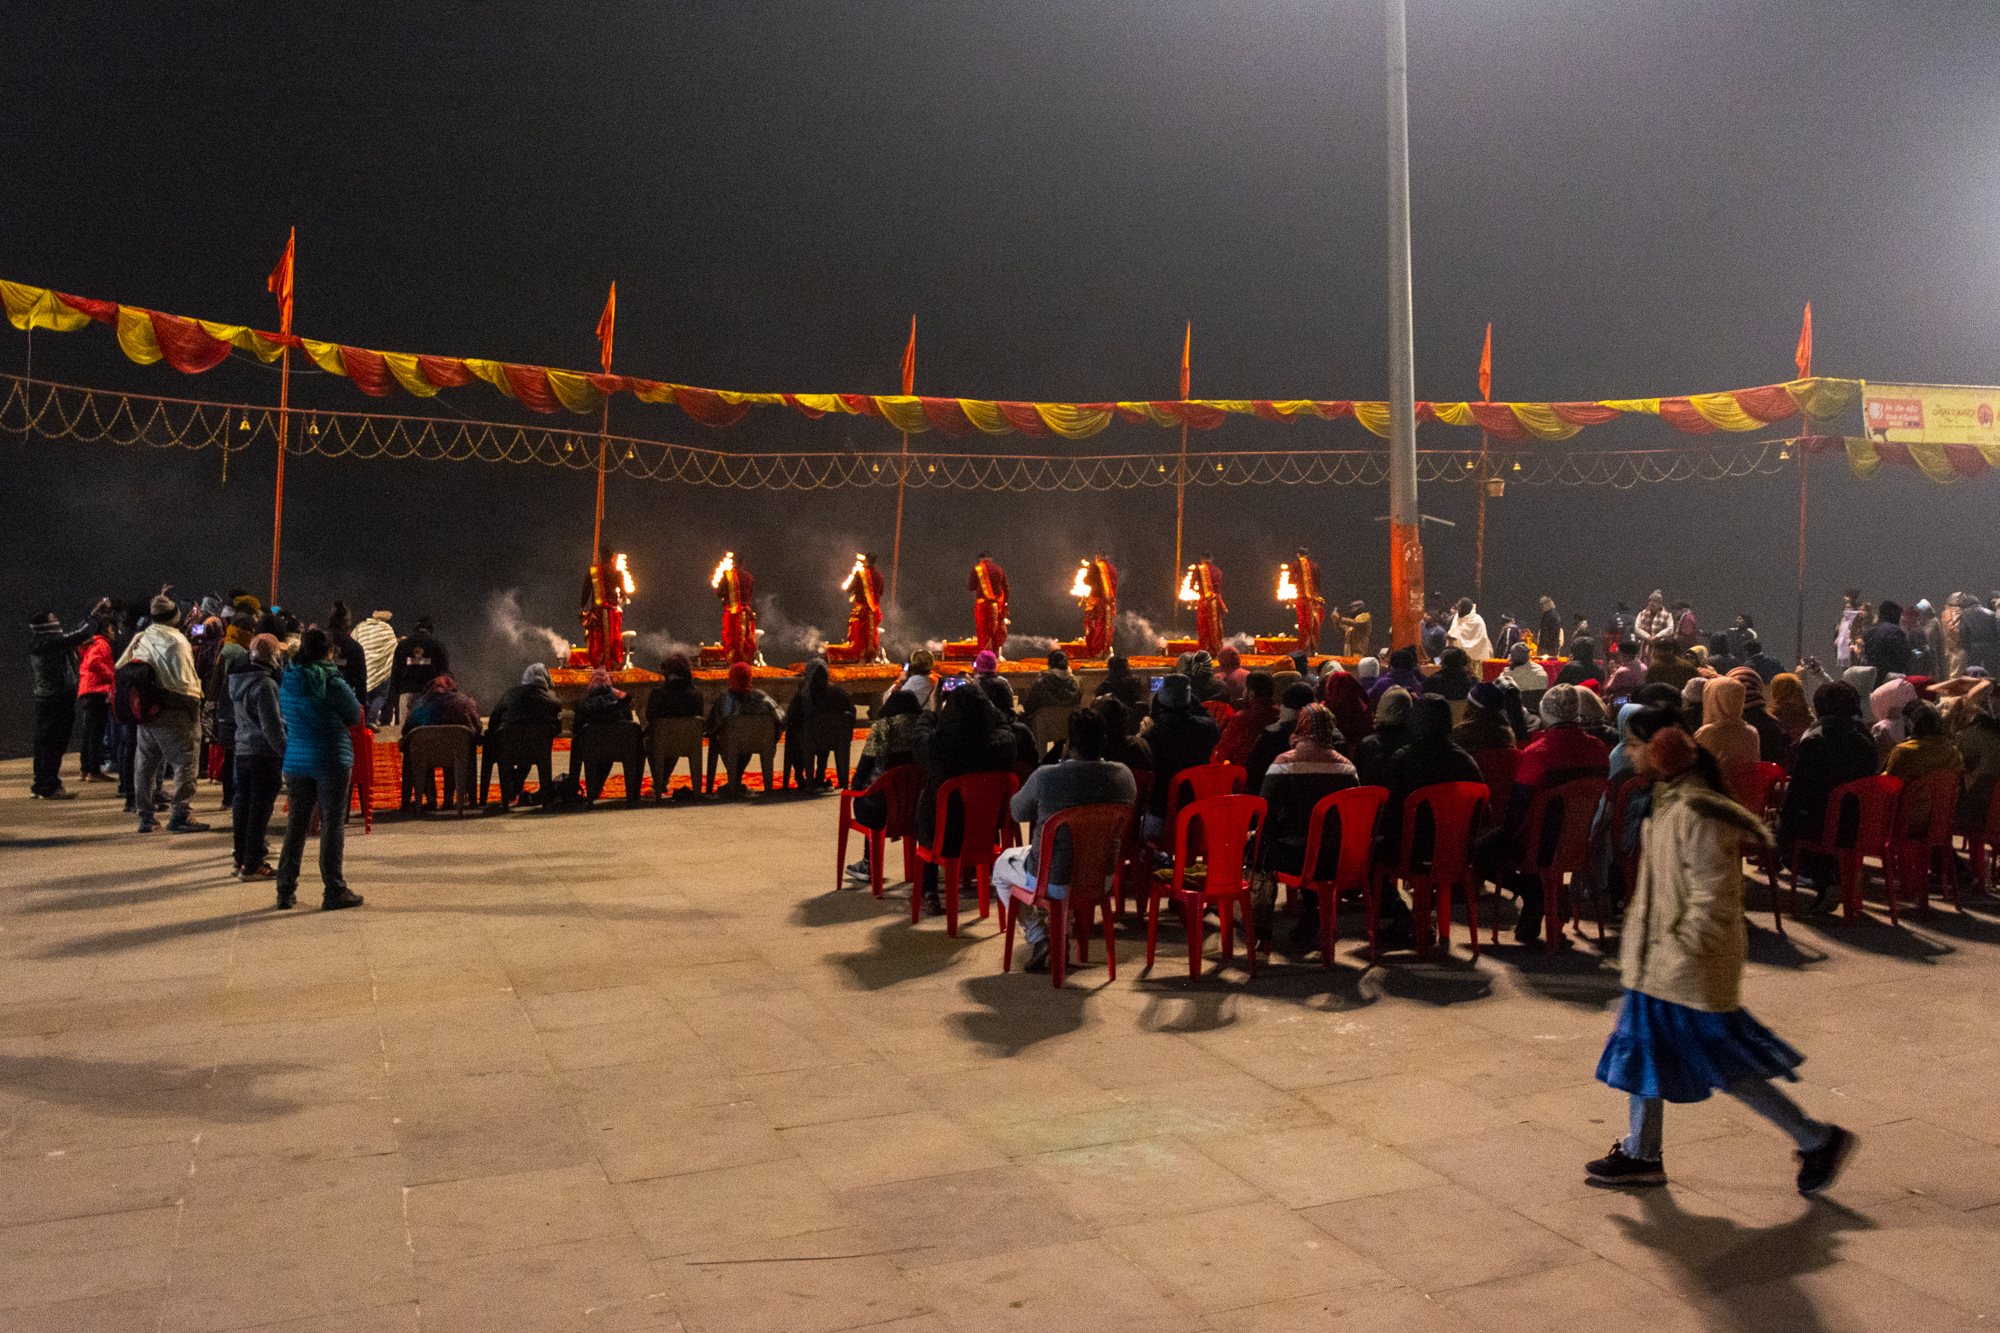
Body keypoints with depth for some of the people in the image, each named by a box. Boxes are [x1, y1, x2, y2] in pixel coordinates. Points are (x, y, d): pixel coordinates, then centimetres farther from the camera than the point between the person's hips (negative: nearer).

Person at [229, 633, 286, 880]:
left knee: (242, 805, 14)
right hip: (264, 754, -9)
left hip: (242, 750, 9)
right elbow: (271, 725, -19)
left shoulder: (236, 679, 10)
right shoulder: (264, 684, -18)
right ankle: (252, 865, 1)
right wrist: (285, 752, -14)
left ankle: (241, 860, 22)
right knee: (260, 808, -3)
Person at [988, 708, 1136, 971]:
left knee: (1002, 865, 27)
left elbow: (1018, 813, -6)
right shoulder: (1123, 774, -13)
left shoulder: (1046, 776, -26)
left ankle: (1038, 936, 22)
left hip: (1055, 883, -4)